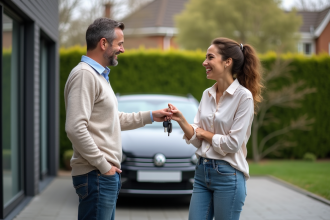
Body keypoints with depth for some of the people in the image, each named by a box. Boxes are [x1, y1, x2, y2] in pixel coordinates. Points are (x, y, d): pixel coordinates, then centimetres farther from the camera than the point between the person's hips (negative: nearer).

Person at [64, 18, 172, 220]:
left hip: (106, 174, 10)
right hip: (97, 175, -10)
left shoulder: (100, 75, 18)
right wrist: (103, 166, -19)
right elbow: (75, 128, -24)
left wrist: (151, 116, 18)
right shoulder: (85, 74, -15)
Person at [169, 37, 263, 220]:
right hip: (202, 171, 6)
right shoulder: (207, 94, 8)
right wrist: (181, 121, -12)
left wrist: (203, 133, -4)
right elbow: (196, 139, 6)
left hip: (228, 175, -6)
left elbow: (233, 143, -17)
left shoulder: (243, 96, -12)